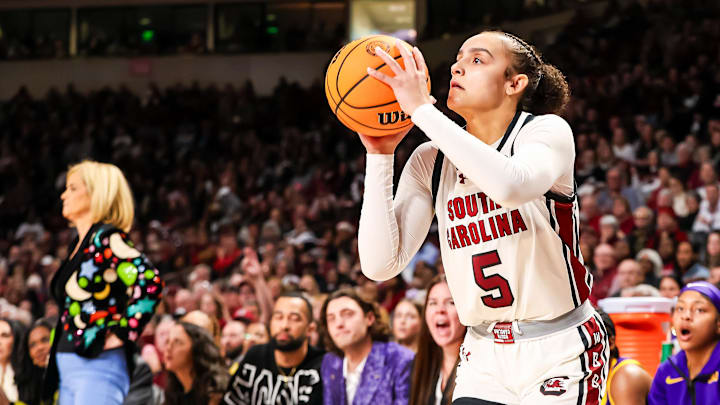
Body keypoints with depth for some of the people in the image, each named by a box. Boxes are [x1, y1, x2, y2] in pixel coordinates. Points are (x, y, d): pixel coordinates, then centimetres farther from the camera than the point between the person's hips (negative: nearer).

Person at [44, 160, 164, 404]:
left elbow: (150, 284, -22)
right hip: (69, 368, 9)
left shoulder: (107, 238, -11)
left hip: (98, 366, -9)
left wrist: (122, 334, -17)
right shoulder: (80, 243, 16)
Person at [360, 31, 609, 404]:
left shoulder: (547, 131, -10)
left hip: (561, 353, -4)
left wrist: (421, 108, -30)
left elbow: (511, 185, -34)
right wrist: (379, 155, -12)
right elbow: (380, 264, -9)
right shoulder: (430, 161, 1)